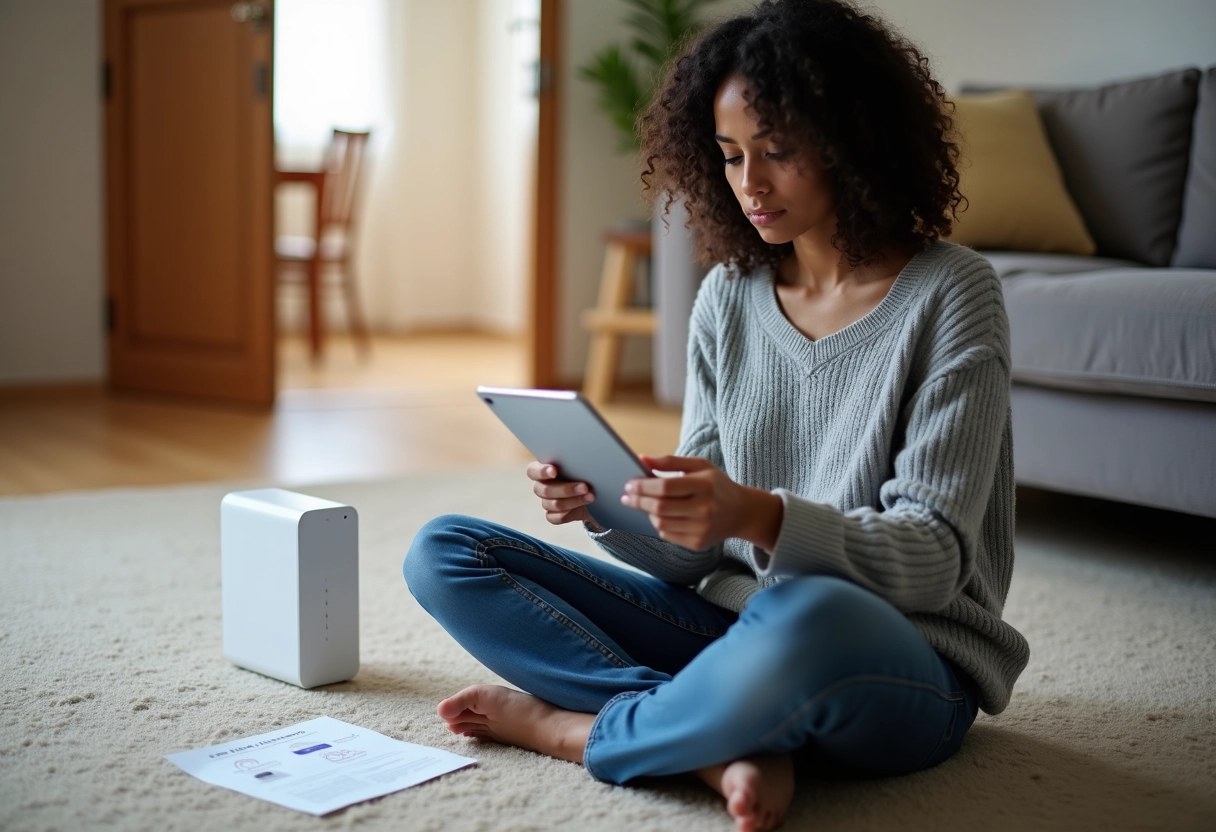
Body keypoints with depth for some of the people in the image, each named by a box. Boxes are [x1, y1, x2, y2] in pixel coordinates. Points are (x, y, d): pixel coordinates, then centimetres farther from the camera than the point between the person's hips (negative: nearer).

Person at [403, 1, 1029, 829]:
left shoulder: (950, 294, -9)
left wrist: (761, 517, -31)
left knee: (801, 617, -43)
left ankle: (575, 729, -11)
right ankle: (731, 747, -19)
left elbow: (935, 559, -15)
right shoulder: (728, 296, 6)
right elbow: (695, 555, 6)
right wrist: (607, 508, -16)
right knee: (445, 552, -3)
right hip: (735, 626, 6)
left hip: (906, 669, -5)